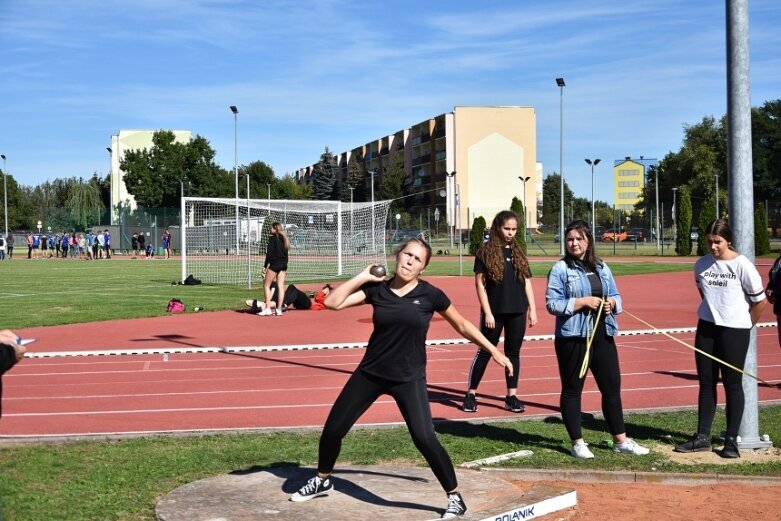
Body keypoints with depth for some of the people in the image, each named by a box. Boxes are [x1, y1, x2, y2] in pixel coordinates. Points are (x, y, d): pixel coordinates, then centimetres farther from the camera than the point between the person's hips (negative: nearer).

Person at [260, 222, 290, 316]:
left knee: (266, 285, 2)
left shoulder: (272, 238, -9)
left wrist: (265, 266, -10)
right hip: (283, 264, 7)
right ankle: (279, 309, 3)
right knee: (281, 286, 5)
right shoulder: (284, 238, 12)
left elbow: (269, 253, -13)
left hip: (274, 264, -7)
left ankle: (268, 308, -4)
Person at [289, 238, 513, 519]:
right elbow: (332, 302, -9)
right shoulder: (377, 289, -3)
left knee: (425, 438, -18)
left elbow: (462, 325, 3)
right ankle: (322, 481, 36)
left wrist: (494, 351, 4)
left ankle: (455, 498, 2)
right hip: (370, 373, 3)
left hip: (408, 378, -3)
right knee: (333, 429, 8)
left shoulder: (430, 294, -8)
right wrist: (362, 277, -10)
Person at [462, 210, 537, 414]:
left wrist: (532, 309, 5)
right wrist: (487, 312, -12)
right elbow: (479, 283, -7)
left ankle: (512, 396, 16)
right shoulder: (486, 251, -4)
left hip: (517, 312, 4)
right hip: (494, 312, -4)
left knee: (513, 352, 9)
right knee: (484, 352, 2)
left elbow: (527, 282, 11)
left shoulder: (518, 252, 9)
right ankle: (471, 395, 12)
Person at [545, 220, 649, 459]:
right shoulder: (560, 269, -5)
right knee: (572, 390, 4)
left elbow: (616, 296, 19)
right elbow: (551, 303, -11)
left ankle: (621, 440, 24)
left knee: (612, 387, 11)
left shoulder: (601, 268, 13)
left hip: (602, 336, 6)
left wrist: (612, 303, -5)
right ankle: (577, 443, 16)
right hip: (573, 338, -5)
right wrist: (583, 302, -19)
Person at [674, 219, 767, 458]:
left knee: (732, 384, 2)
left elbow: (760, 301, -6)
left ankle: (731, 440, 11)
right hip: (706, 328, 5)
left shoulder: (742, 265, -12)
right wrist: (714, 313, 13)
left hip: (734, 331, -5)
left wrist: (743, 325, 3)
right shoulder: (701, 264, 2)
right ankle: (702, 437, 17)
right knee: (706, 383, 9)